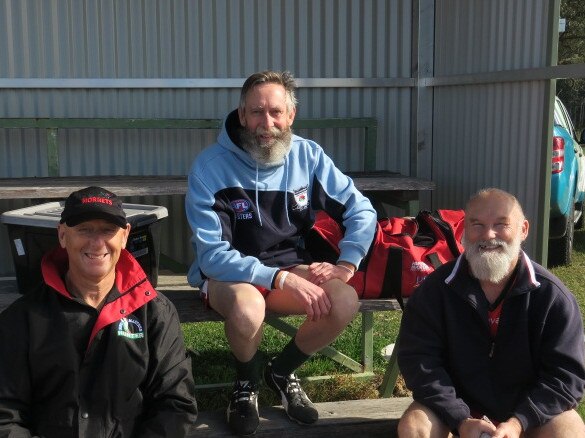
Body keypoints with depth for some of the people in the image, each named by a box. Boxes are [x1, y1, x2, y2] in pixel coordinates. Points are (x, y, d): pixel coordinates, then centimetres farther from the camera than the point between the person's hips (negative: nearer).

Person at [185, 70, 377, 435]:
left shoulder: (308, 155, -7)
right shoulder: (210, 166, -18)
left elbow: (361, 211, 1)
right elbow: (212, 255, -22)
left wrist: (347, 263, -16)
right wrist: (280, 278, -31)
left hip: (290, 269, 4)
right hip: (228, 274, -4)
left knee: (345, 302, -23)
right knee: (248, 309, -38)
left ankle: (282, 372, 8)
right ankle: (248, 382, 0)